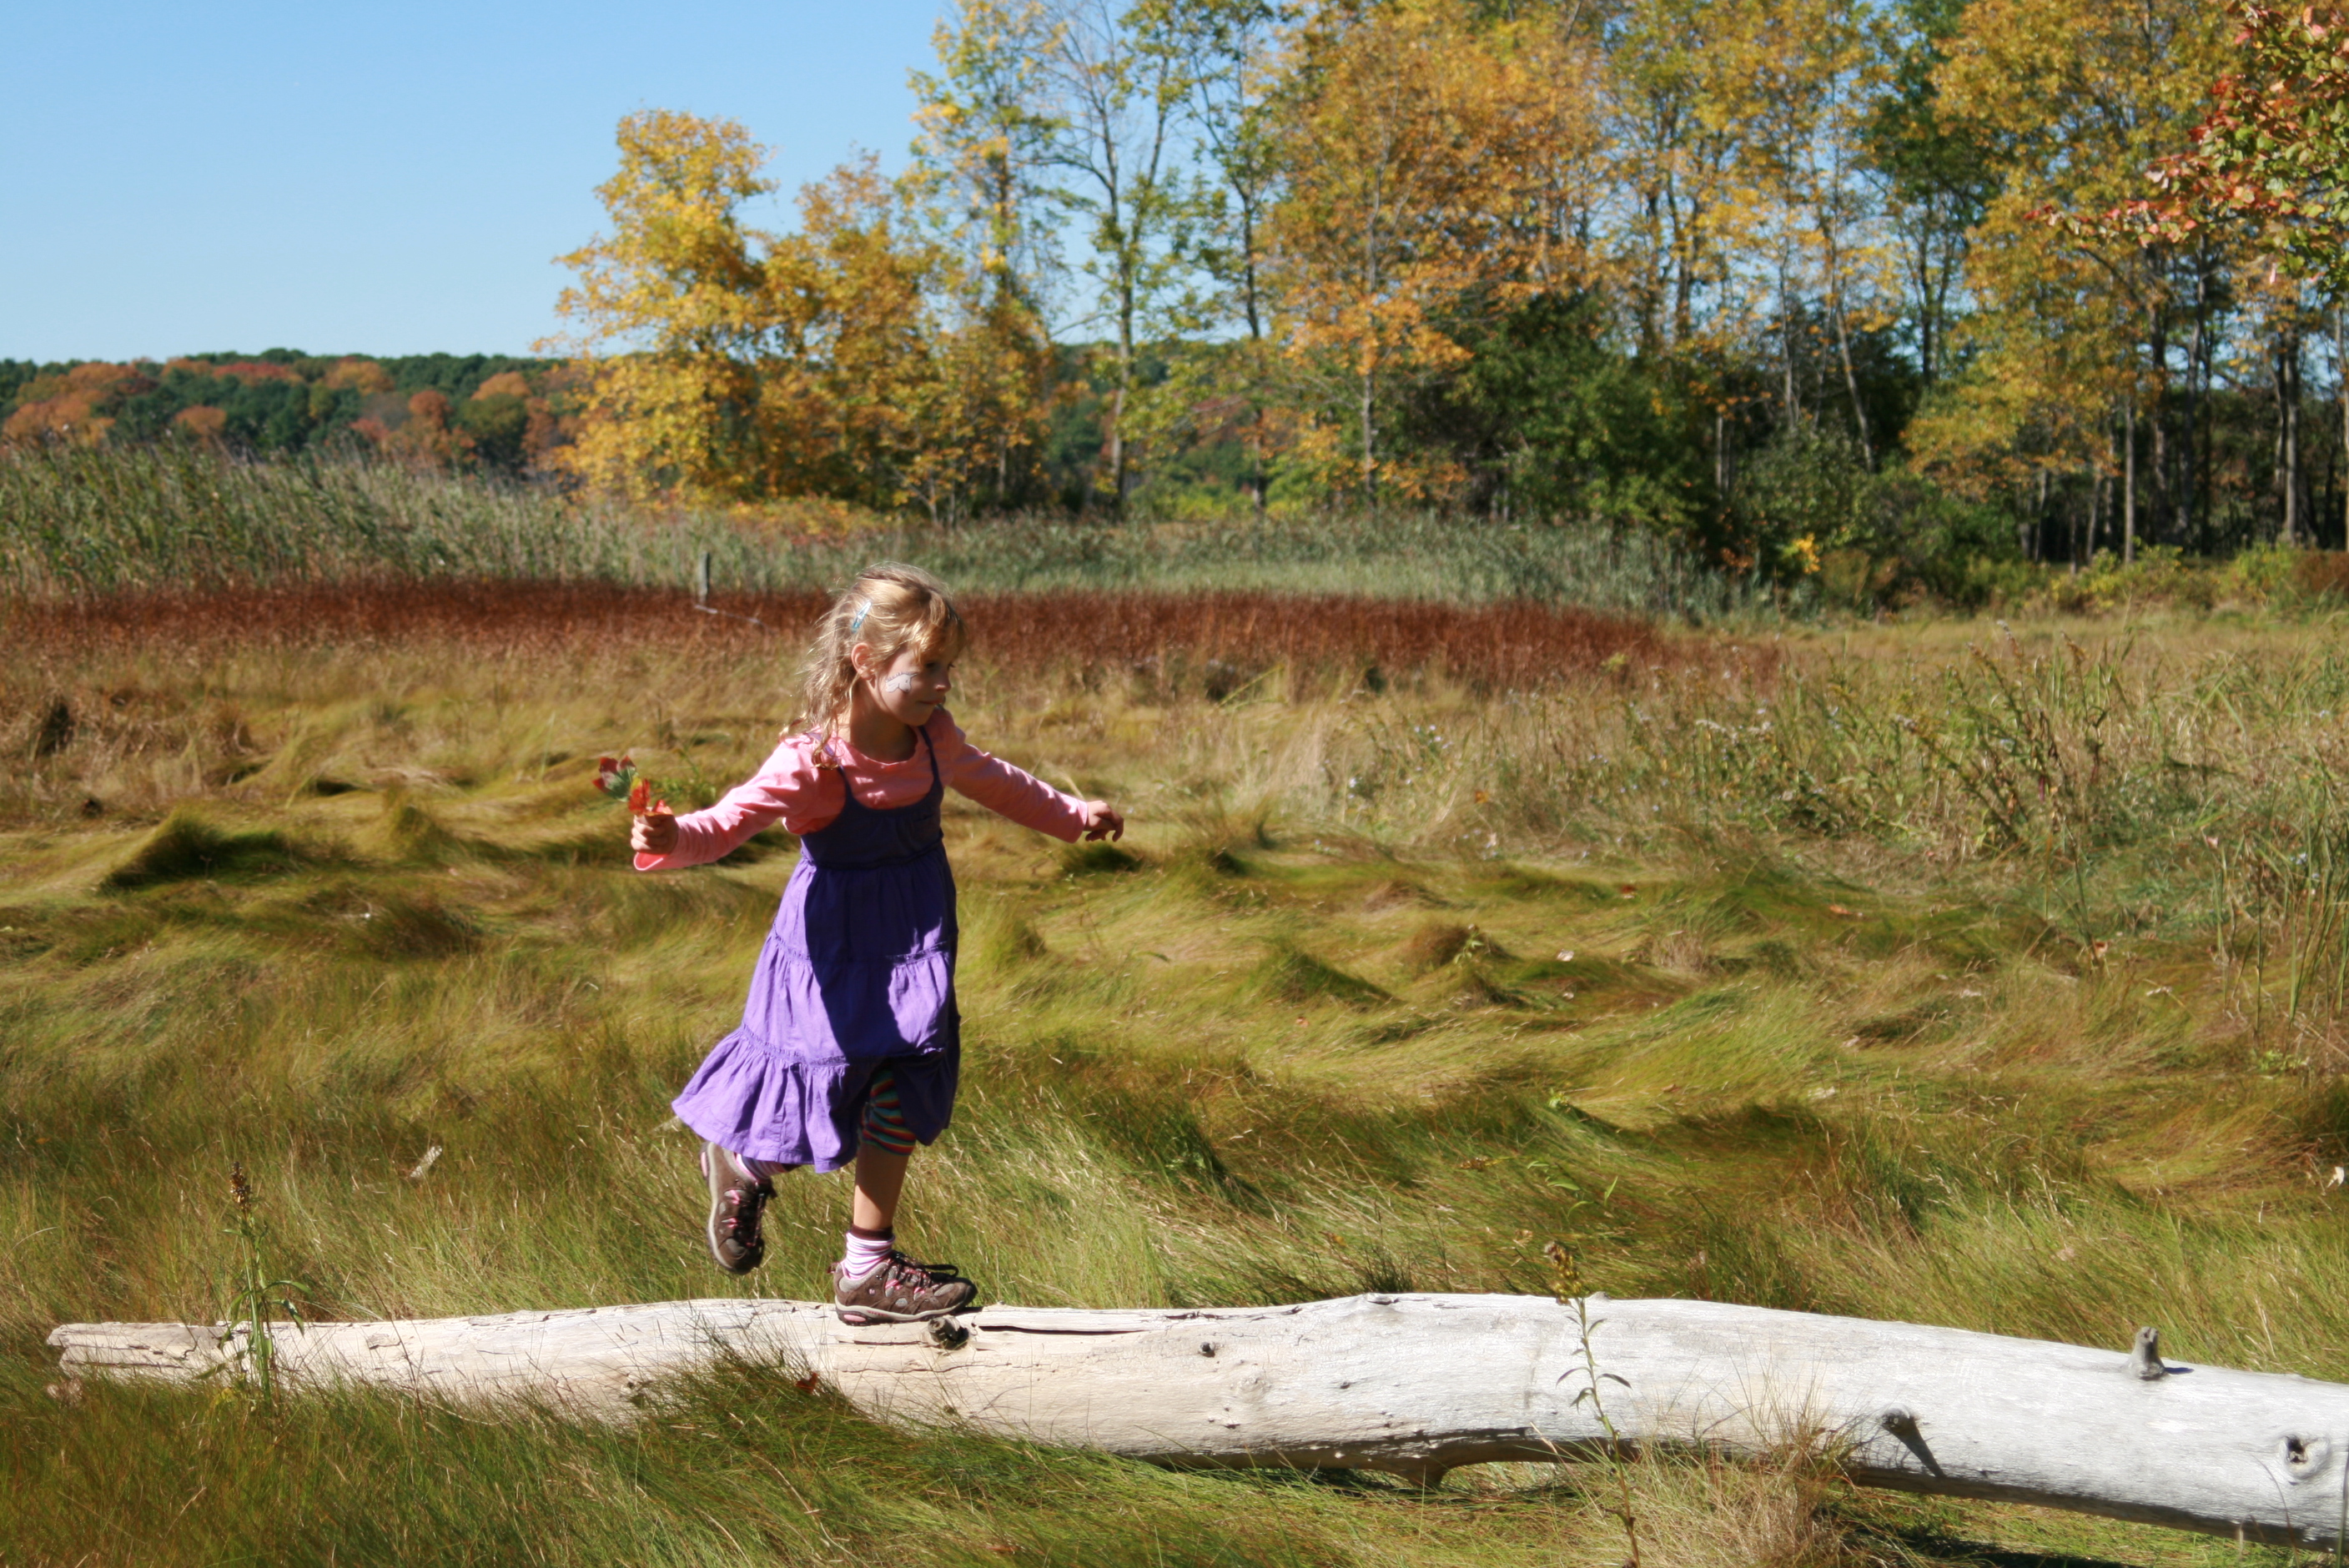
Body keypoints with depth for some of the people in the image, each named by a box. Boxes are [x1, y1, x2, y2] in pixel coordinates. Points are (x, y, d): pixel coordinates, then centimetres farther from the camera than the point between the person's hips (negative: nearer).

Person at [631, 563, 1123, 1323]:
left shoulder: (934, 741, -3)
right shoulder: (814, 761, -24)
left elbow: (993, 782, 18)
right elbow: (734, 817, -33)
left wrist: (1074, 815, 32)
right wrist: (672, 839, -56)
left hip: (913, 946, 6)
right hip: (836, 954, -6)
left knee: (901, 1106, 10)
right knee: (820, 1096, -2)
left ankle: (869, 1268, 24)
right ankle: (742, 1165, 34)